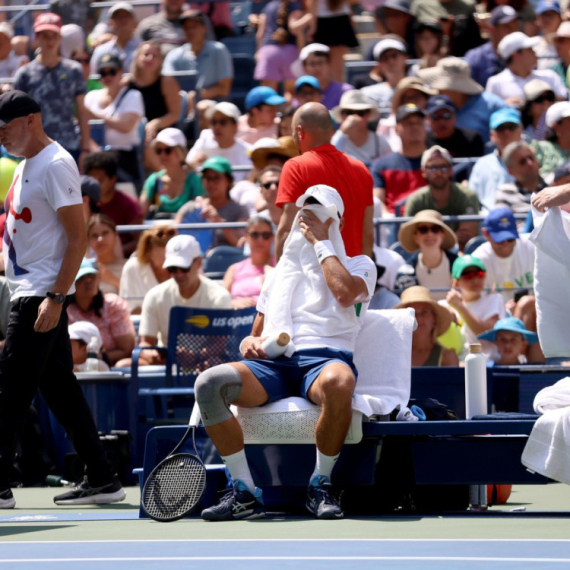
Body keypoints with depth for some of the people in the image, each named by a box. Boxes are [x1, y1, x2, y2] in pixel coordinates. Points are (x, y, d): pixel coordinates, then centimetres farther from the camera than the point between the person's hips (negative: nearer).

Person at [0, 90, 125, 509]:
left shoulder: (56, 165, -13)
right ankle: (102, 479, 13)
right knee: (60, 387, 10)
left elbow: (78, 237, -17)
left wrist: (55, 298, -22)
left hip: (42, 295, -10)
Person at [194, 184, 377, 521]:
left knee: (338, 382, -43)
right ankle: (245, 493, -22)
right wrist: (249, 343, 4)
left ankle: (321, 485, -21)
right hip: (273, 364, 4)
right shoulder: (281, 271, 31)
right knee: (209, 383, -27)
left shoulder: (359, 265, 18)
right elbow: (258, 332, 30)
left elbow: (345, 292, -7)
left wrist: (321, 242, 5)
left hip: (324, 358, -4)